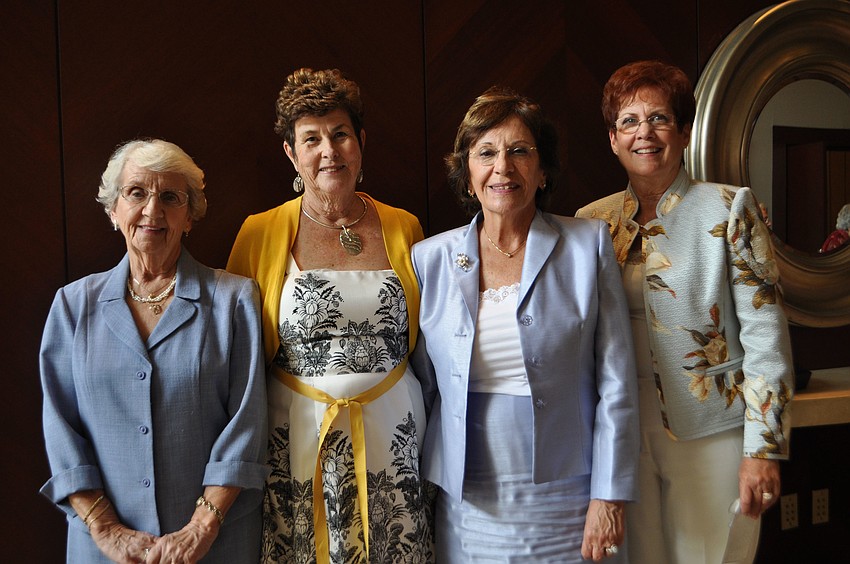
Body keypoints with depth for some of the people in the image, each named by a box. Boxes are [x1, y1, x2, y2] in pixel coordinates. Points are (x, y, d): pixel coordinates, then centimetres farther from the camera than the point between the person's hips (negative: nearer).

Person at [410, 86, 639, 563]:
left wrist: (610, 496, -7)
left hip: (566, 506, -1)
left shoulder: (589, 245, -3)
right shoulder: (430, 259, 1)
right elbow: (419, 386, 7)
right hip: (466, 508, 2)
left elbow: (616, 385, -4)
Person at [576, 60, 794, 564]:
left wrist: (764, 449, -12)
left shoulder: (729, 209, -5)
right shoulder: (592, 222, 4)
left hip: (711, 435, -2)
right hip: (623, 436, 3)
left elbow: (766, 333, -8)